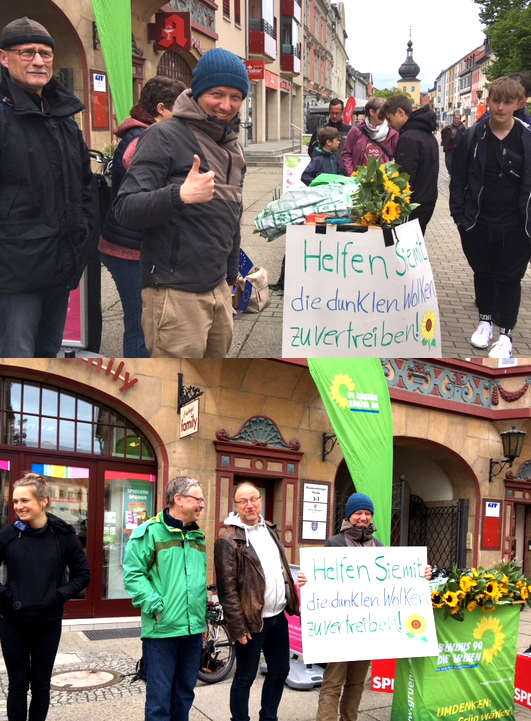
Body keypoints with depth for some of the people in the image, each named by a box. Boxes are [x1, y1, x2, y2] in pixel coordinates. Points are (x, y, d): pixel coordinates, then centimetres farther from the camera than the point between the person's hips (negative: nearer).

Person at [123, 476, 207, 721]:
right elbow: (133, 574, -12)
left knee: (185, 694, 16)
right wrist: (156, 606, -17)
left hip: (194, 629, 7)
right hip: (162, 629, -6)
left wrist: (205, 613, 15)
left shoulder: (198, 536, 14)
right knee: (160, 697, 0)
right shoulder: (150, 531, -8)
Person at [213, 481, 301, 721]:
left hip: (278, 616, 7)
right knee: (245, 677, 6)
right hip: (253, 620, -7)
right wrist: (238, 627, -17)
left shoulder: (270, 529, 10)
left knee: (280, 671, 16)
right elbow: (227, 588, -15)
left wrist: (292, 602, 13)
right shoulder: (229, 539, -13)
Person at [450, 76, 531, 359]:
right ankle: (485, 322, 36)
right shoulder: (473, 137, -3)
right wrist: (459, 214, -2)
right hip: (478, 224, 2)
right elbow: (458, 179, 3)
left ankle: (506, 335, 17)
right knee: (483, 273, 17)